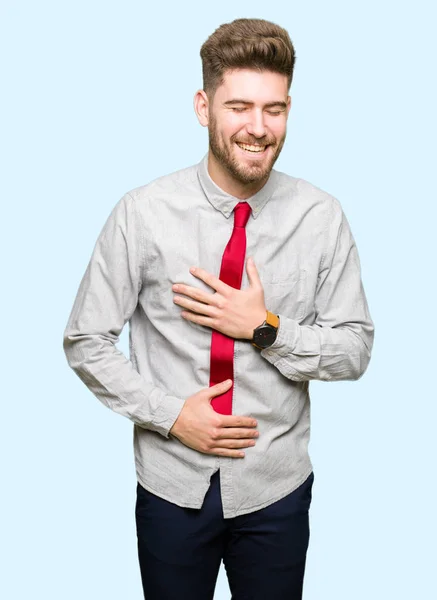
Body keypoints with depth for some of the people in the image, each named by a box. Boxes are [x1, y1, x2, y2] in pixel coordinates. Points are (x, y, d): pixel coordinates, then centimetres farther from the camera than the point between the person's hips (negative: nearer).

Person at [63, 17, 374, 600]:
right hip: (172, 484, 0)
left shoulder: (322, 217, -10)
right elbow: (85, 341, -6)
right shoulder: (142, 213, -13)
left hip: (277, 487, 1)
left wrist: (266, 329, -20)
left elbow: (355, 349, -4)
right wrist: (169, 413, -14)